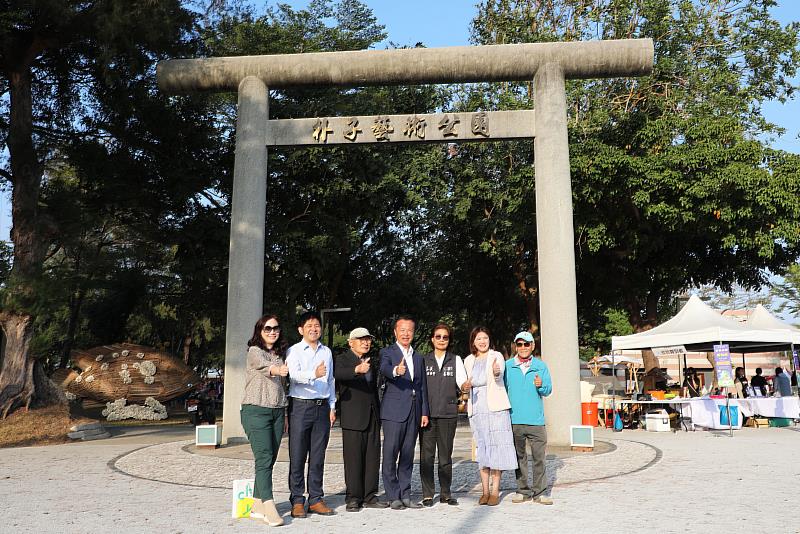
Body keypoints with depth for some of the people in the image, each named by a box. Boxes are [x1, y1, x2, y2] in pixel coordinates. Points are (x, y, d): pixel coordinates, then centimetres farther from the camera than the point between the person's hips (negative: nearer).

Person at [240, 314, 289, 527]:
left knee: (269, 460, 6)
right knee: (264, 458, -13)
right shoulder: (254, 351, -4)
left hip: (277, 412, 6)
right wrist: (276, 369, -49)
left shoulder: (280, 355, 15)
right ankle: (269, 508, -15)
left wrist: (285, 414, 18)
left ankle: (257, 506, 13)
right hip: (256, 410, -6)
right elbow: (263, 365, -28)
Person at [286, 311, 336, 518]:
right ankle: (297, 501, 9)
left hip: (322, 406, 4)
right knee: (297, 456, 0)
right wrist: (313, 374, -37)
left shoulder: (327, 352, 13)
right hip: (300, 406, -4)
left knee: (318, 456, 7)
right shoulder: (294, 351, -2)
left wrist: (332, 407, 13)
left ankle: (315, 499, 15)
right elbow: (294, 375, -18)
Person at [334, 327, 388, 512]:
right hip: (353, 417, -6)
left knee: (372, 457, 6)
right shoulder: (342, 359, -3)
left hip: (372, 416, 6)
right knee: (353, 458, -3)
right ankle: (353, 498, 7)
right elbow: (338, 374, -27)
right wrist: (357, 370, -46)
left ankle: (369, 496, 15)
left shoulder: (372, 362, 18)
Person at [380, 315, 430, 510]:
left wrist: (424, 412, 12)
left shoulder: (418, 357, 17)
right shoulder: (387, 352, 0)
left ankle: (405, 495, 17)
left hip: (414, 412, 5)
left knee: (407, 455, 9)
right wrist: (396, 371, -45)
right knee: (390, 454, -4)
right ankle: (393, 497, 5)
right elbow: (384, 369, -23)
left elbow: (422, 386, 18)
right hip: (394, 411, -5)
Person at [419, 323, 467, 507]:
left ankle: (446, 493, 17)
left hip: (448, 413, 1)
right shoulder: (423, 360, 8)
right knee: (426, 454, -1)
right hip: (427, 413, -1)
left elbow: (462, 383, 3)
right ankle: (427, 494, 8)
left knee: (446, 455, 6)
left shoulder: (456, 360, 10)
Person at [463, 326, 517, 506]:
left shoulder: (496, 356, -1)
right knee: (481, 449, 6)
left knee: (496, 448, -4)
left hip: (495, 408, -4)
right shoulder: (468, 361, 12)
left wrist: (496, 372, -42)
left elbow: (499, 377, -19)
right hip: (476, 410, 4)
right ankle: (485, 491, 13)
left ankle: (495, 491, 4)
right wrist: (466, 386, -3)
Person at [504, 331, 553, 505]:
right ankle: (523, 490, 18)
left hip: (536, 420, 0)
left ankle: (539, 492, 7)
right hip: (514, 420, 1)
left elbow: (548, 390, 4)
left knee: (539, 457, -2)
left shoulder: (541, 366, 7)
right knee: (519, 457, 8)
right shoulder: (507, 366, 6)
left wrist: (541, 385, -16)